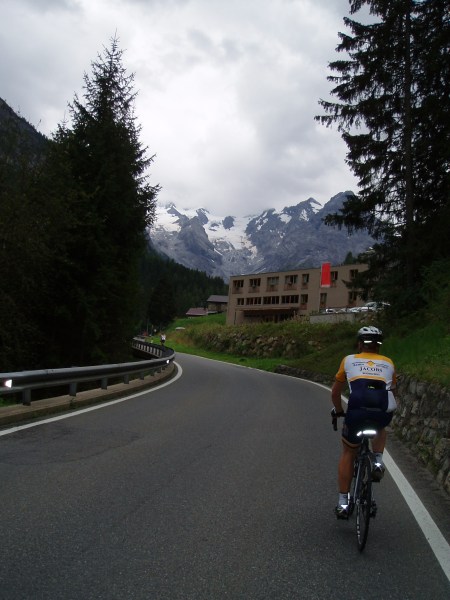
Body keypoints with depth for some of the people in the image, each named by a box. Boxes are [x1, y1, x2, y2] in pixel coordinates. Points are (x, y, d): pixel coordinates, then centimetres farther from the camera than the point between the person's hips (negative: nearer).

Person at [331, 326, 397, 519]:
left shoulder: (349, 360, 22)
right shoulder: (388, 363, 25)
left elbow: (335, 392, 29)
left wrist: (338, 411, 46)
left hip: (357, 410, -1)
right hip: (384, 412, 2)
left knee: (348, 453, 21)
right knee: (380, 428, 40)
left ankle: (343, 503, 21)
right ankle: (378, 462, 19)